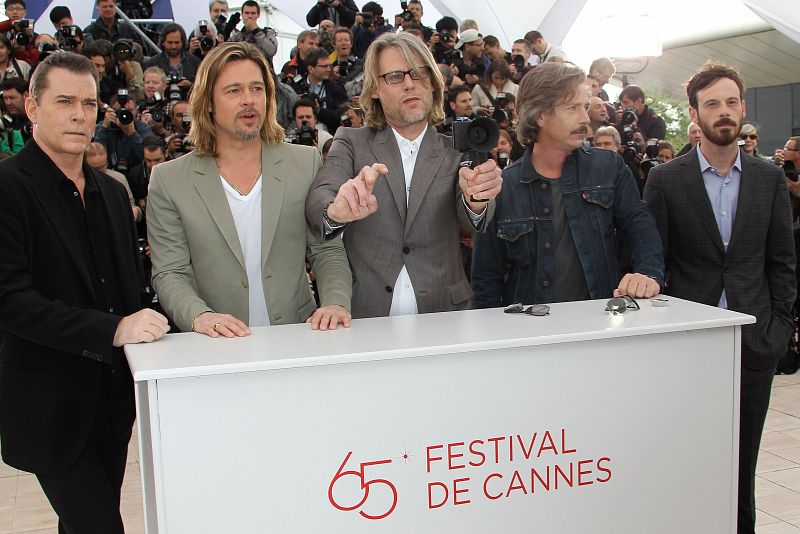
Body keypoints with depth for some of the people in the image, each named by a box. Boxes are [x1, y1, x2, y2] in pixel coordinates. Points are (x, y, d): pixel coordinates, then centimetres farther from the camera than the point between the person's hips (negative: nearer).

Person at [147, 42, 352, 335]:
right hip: (216, 350, -1)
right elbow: (169, 274, 1)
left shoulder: (306, 163, 8)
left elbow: (327, 251, 10)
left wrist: (336, 302, -8)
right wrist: (199, 316, -17)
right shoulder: (168, 181, 4)